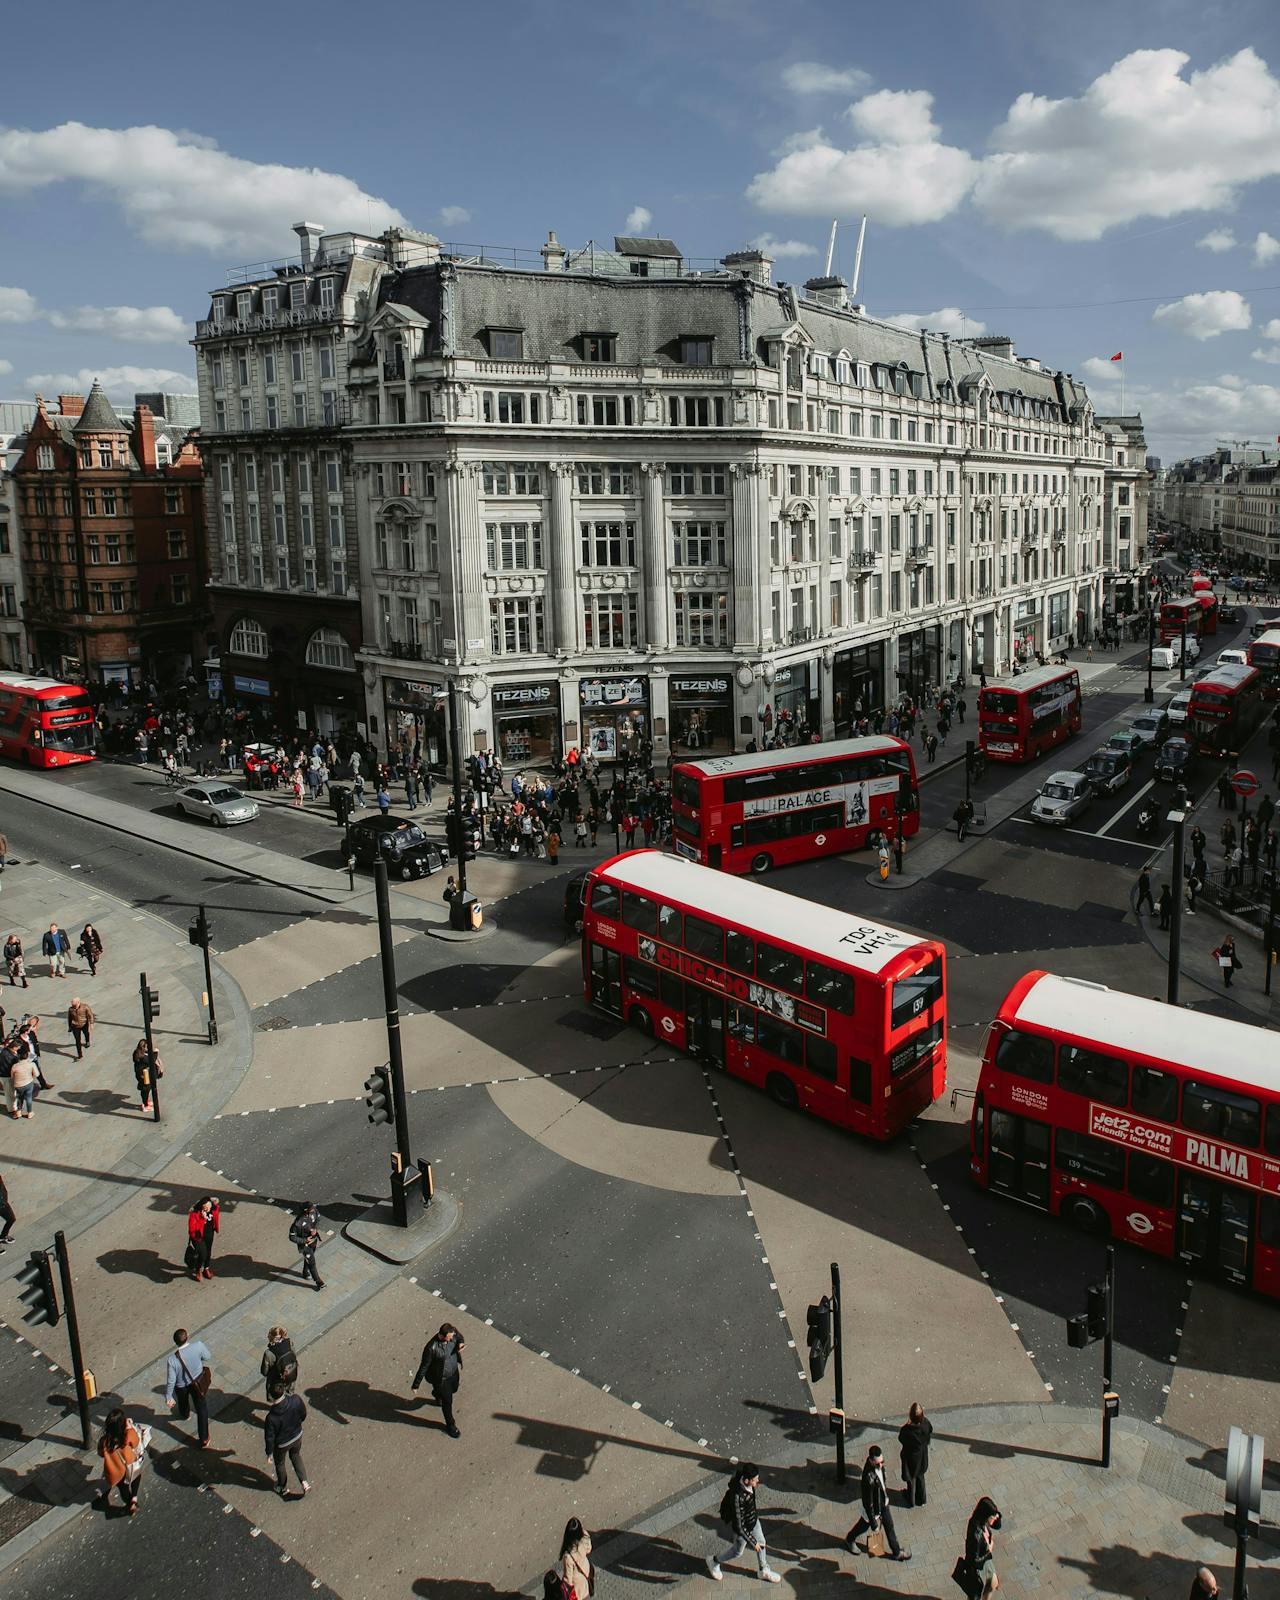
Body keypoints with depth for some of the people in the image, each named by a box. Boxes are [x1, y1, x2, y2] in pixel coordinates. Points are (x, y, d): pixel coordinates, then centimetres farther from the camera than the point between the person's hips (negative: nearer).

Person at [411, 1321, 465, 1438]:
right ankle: (450, 1425, 41)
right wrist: (416, 1385, -14)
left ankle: (436, 1394, 65)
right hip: (441, 1378, -6)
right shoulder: (431, 1348, -38)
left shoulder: (452, 1332, -23)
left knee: (453, 1389, 32)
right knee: (447, 1402, 13)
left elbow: (459, 1337, 1)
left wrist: (461, 1343, -23)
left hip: (454, 1372, 6)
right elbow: (423, 1367, -25)